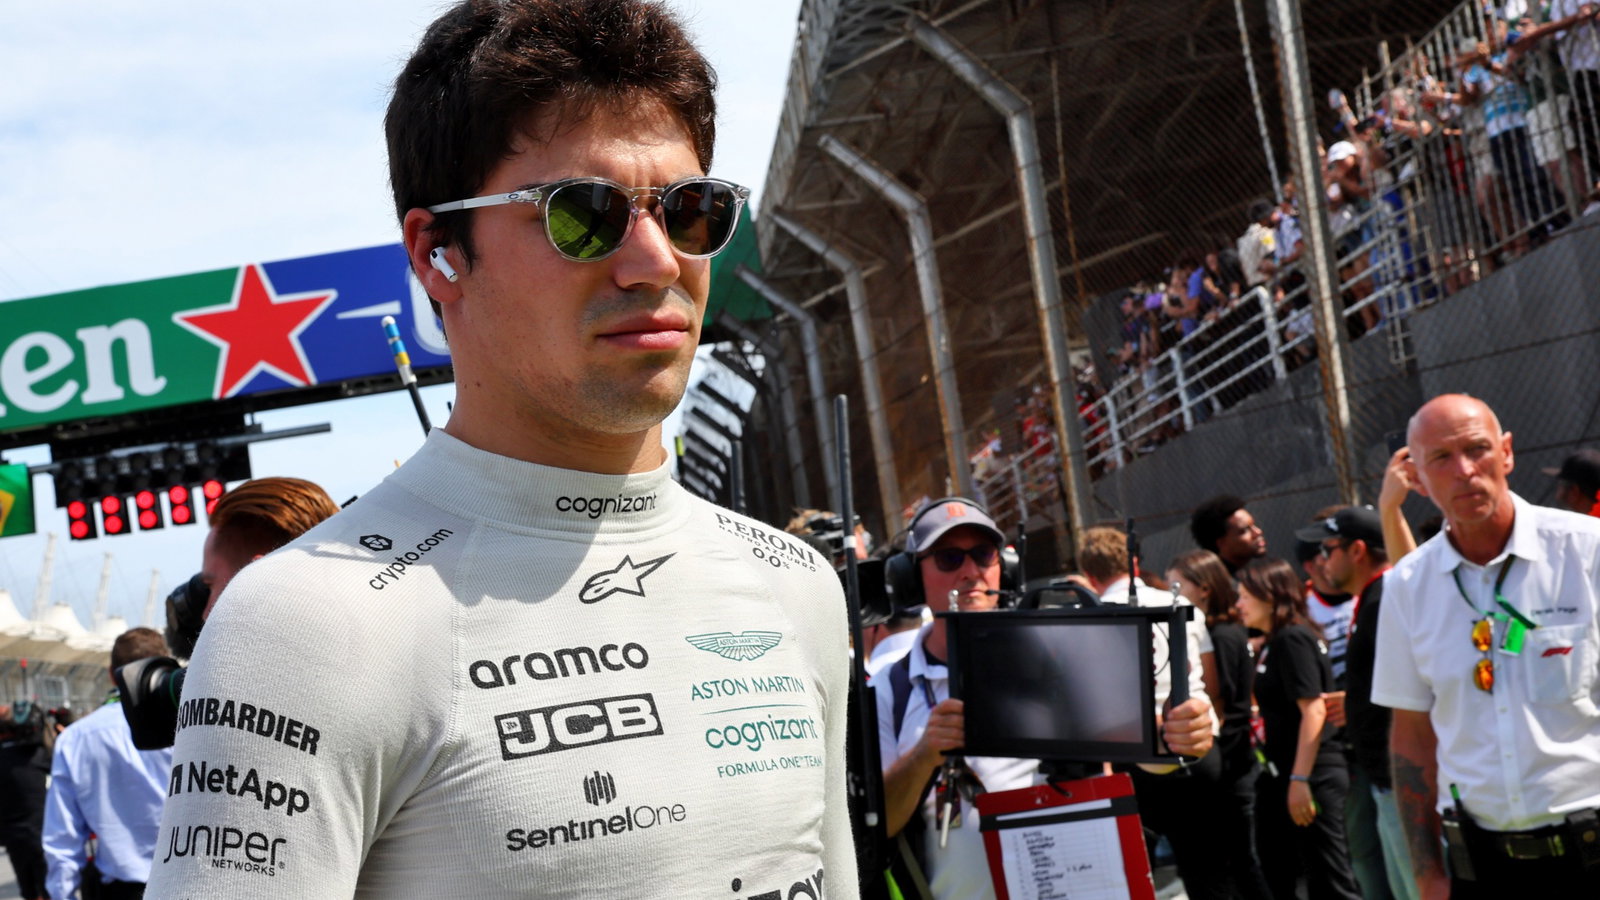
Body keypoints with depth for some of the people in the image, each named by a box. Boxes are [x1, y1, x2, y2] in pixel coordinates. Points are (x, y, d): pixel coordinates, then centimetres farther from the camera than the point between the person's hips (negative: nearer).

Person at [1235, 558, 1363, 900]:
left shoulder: (1293, 639, -14)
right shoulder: (1273, 643, 15)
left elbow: (1314, 710, -21)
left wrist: (1300, 780, -24)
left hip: (1313, 778, -10)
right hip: (1283, 775, 10)